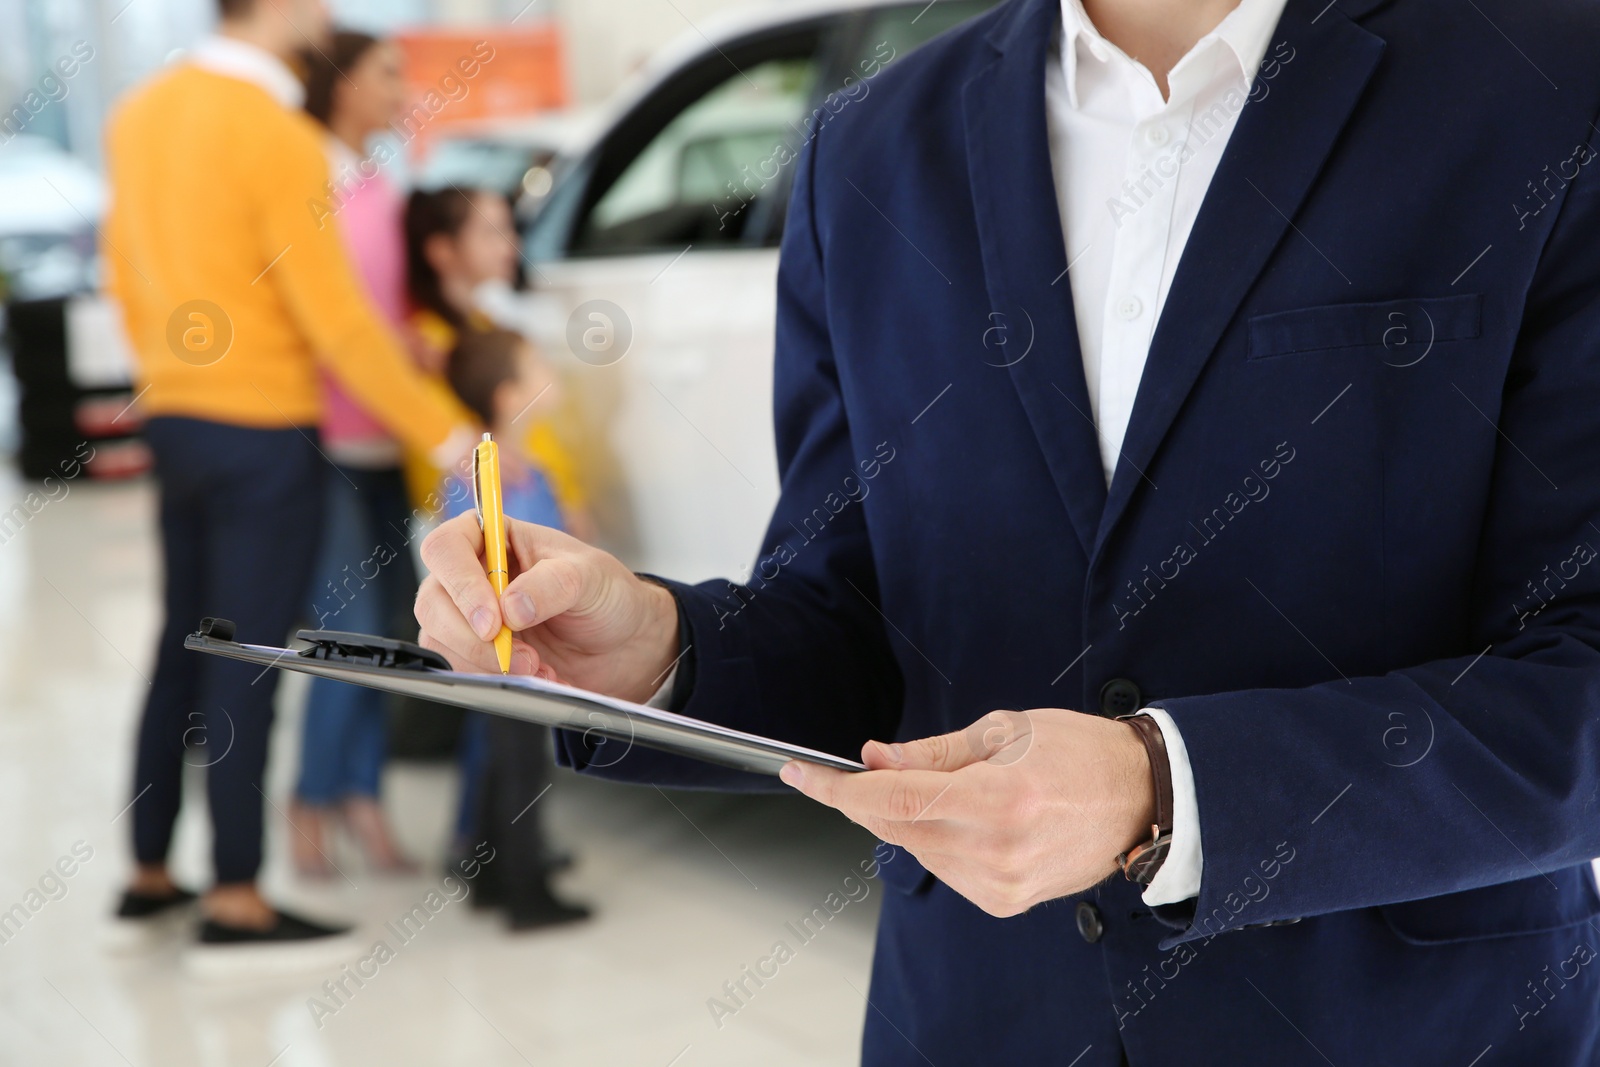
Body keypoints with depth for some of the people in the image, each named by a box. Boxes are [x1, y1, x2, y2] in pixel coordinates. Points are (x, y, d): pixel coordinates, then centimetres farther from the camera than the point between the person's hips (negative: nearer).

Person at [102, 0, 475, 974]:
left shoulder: (140, 114, 9)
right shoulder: (276, 135, -17)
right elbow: (337, 320, -19)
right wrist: (442, 433, -13)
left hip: (176, 420, 8)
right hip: (263, 437, -8)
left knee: (184, 652, 16)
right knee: (247, 668, -2)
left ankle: (149, 878, 25)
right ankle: (237, 908, 5)